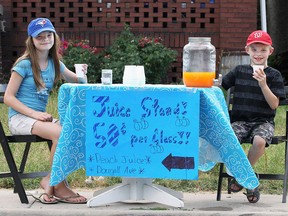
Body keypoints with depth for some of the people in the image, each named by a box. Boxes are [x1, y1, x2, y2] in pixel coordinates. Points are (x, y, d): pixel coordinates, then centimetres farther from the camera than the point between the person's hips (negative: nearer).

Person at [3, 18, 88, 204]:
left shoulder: (55, 64, 10)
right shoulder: (24, 64, -7)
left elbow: (80, 83, 16)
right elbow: (8, 97, -10)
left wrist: (83, 74, -9)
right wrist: (34, 113, -21)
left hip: (40, 117, 6)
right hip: (20, 118, -6)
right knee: (59, 133, -32)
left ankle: (49, 181, -10)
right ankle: (59, 185, -15)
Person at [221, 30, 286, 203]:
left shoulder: (274, 75, 3)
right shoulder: (239, 71, 12)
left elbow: (274, 104, -5)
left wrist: (263, 84, -17)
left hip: (263, 121, -2)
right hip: (240, 120, 2)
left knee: (259, 141, -36)